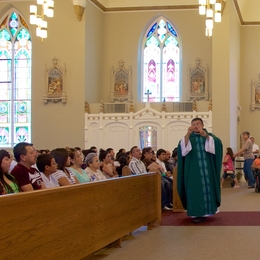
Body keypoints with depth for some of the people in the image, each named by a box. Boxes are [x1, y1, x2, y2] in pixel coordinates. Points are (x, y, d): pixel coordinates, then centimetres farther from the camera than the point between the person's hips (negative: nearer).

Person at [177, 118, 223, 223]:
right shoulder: (189, 137, 8)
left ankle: (205, 211, 11)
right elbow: (183, 147, -12)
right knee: (195, 190, -5)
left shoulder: (209, 135, 10)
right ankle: (196, 213, -5)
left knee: (207, 188, 2)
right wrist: (188, 134, -28)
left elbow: (217, 143, -11)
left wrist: (205, 135, -27)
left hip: (207, 169, 1)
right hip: (194, 170, -1)